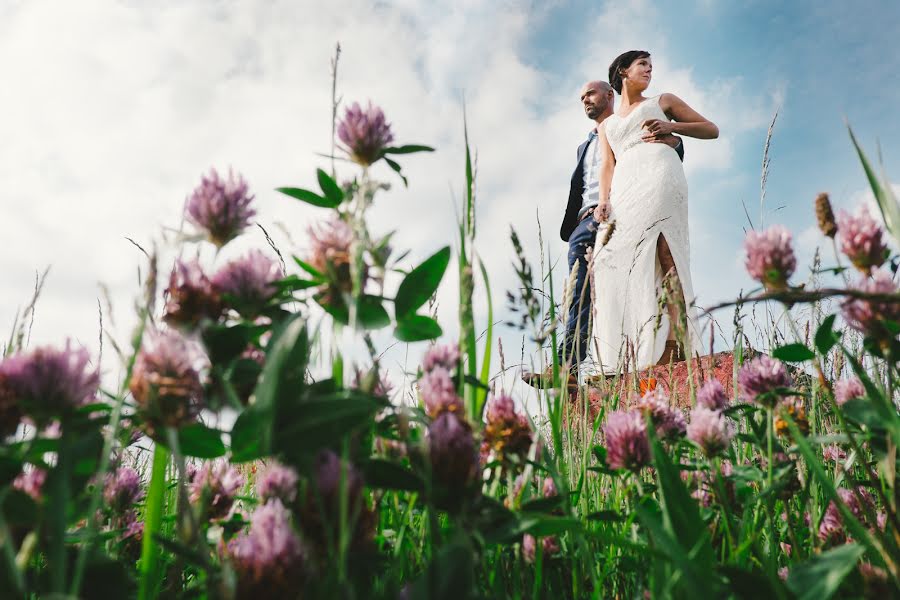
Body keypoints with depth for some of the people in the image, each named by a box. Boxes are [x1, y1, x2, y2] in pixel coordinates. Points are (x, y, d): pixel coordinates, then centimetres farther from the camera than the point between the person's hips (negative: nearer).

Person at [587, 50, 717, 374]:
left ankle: (670, 346, -32)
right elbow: (607, 165, 14)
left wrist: (671, 126, 6)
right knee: (614, 259, -14)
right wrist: (604, 200, -6)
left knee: (657, 253, -24)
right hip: (625, 185, 3)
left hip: (658, 171, -2)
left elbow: (711, 129, 24)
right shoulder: (606, 125, 32)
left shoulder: (663, 101, 28)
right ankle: (621, 359, -18)